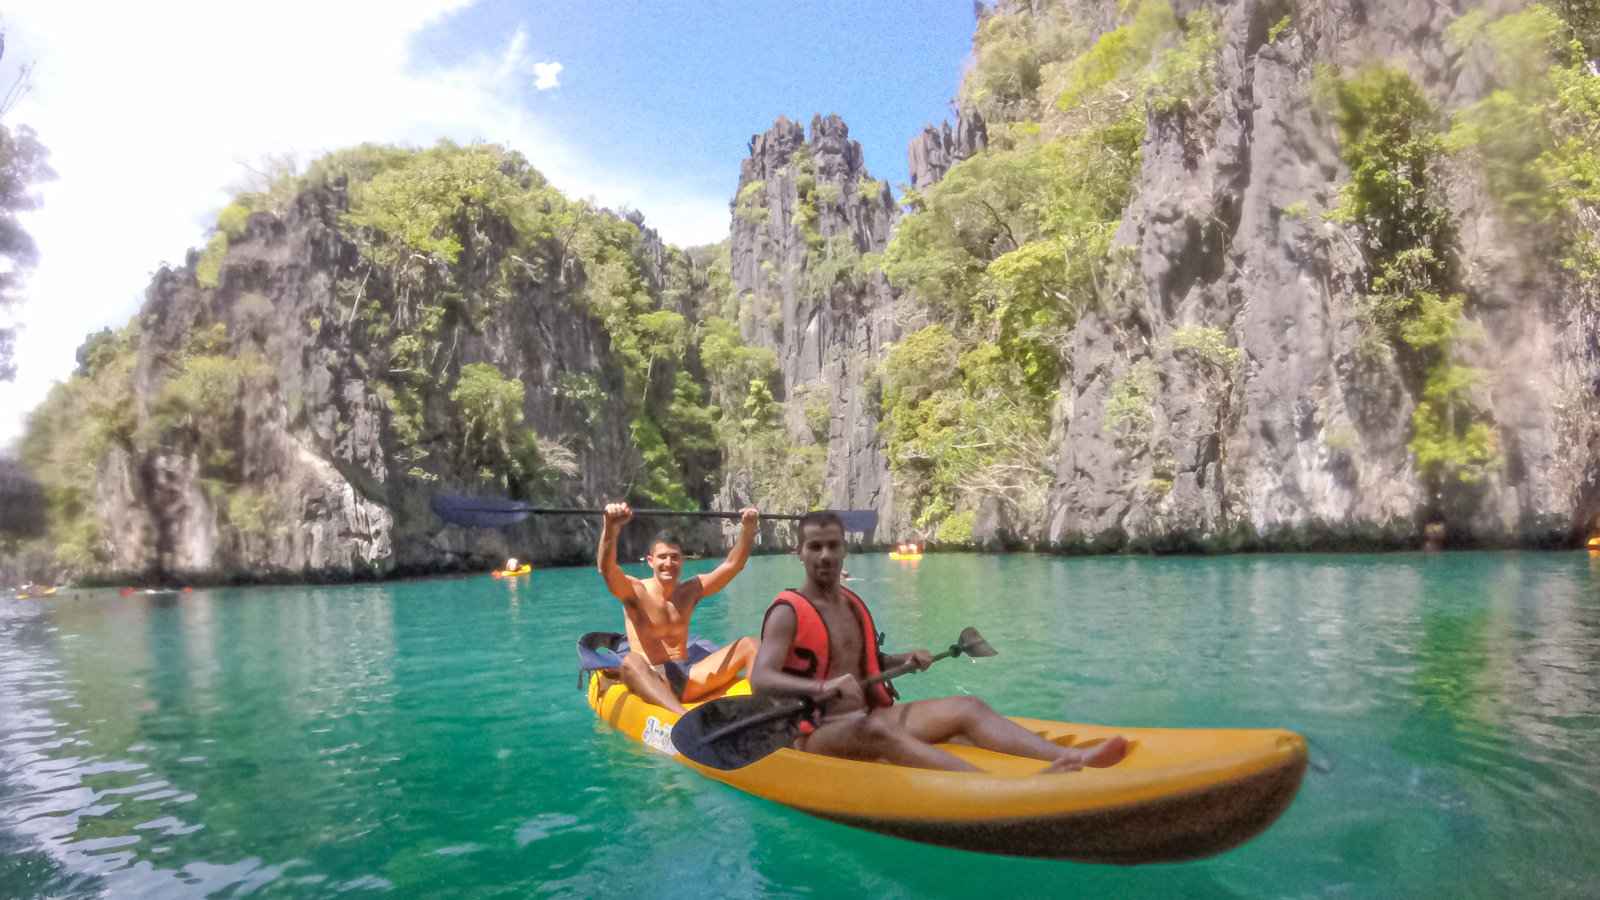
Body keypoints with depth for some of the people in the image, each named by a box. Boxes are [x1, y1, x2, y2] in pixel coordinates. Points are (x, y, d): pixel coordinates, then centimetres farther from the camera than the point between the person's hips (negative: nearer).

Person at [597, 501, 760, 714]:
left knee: (748, 645, -9)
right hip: (649, 680, -5)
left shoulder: (691, 590, 11)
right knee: (630, 662, -39)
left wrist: (747, 528, -12)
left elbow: (732, 564, 5)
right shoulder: (636, 591, -2)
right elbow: (606, 568, -22)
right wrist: (611, 527, -41)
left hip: (688, 678, 5)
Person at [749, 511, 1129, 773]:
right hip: (818, 734, -8)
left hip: (868, 718, 8)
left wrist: (902, 660, 7)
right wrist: (822, 688, -39)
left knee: (967, 707, -11)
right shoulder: (788, 613, -9)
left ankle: (1075, 757, -30)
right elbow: (760, 679, -23)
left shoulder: (852, 604, 15)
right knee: (871, 729, -40)